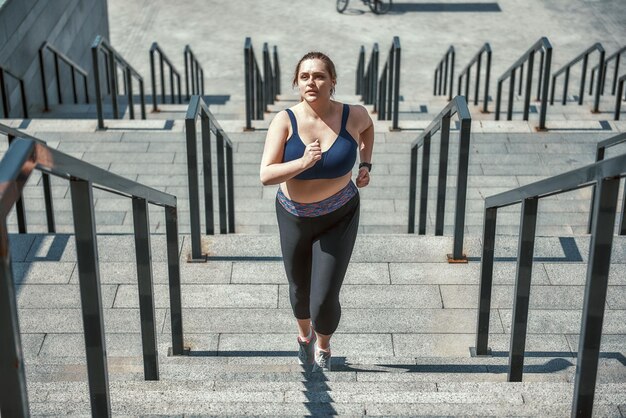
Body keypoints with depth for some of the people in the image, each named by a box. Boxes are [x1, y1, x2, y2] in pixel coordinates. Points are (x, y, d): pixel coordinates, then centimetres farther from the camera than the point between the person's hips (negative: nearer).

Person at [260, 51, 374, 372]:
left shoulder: (352, 115, -15)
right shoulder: (285, 121, -19)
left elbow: (367, 126, 12)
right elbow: (266, 175, -25)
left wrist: (366, 165, 2)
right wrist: (303, 162, -40)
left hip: (339, 218, -1)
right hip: (294, 217, 1)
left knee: (324, 300, -8)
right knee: (299, 289, 22)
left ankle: (323, 345, 30)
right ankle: (304, 336, 58)